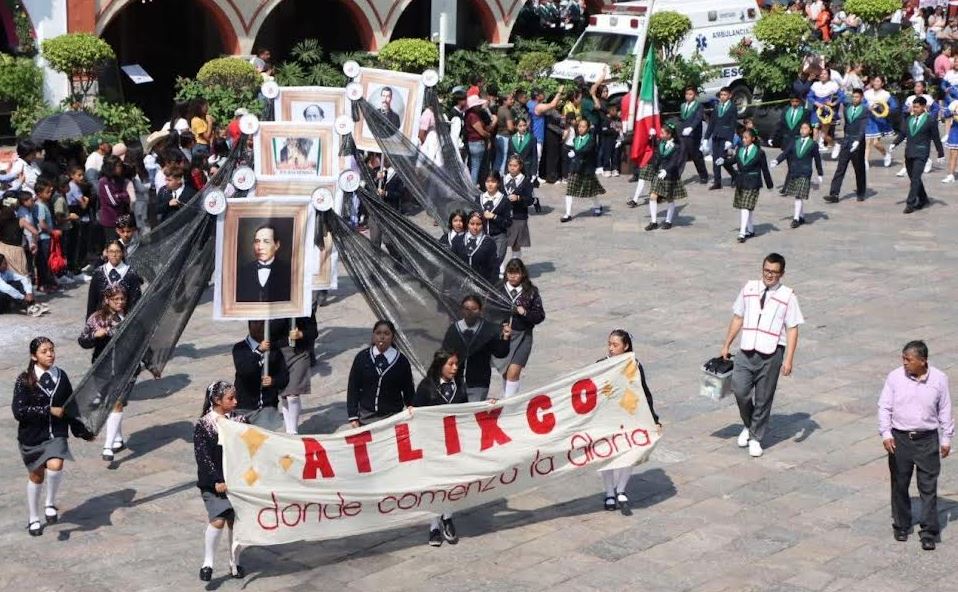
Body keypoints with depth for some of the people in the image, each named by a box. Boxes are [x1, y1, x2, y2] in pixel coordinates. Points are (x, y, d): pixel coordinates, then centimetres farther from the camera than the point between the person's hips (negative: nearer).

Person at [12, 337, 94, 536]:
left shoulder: (61, 377, 1)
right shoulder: (24, 381, -10)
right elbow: (19, 411, -17)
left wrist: (82, 431, 14)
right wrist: (49, 410, -18)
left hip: (56, 434, 1)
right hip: (32, 436, -1)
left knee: (55, 466, -24)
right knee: (36, 476, 12)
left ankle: (50, 504, 2)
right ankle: (34, 519, 33)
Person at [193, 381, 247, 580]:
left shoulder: (239, 421, 3)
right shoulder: (203, 426, -7)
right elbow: (203, 456, -11)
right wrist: (217, 481, -17)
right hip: (213, 483, -4)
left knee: (233, 521, 9)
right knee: (218, 520, -14)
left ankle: (234, 564, 23)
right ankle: (207, 564, -3)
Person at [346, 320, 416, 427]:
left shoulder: (401, 361, -1)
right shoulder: (362, 357, -1)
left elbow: (409, 391, 8)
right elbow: (353, 387, 4)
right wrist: (353, 417, 1)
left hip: (392, 418, -1)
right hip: (366, 417, 1)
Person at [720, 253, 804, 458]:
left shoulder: (787, 296, -2)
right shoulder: (749, 289, 7)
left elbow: (792, 329, -3)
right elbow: (737, 318, 15)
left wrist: (789, 359, -10)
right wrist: (727, 345, 15)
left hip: (771, 354, -2)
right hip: (747, 351, 2)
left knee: (763, 398, 4)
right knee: (740, 391, -7)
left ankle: (756, 438, 21)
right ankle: (748, 426, 21)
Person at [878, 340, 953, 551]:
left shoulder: (939, 379, -4)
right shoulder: (895, 377, -5)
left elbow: (945, 411, 4)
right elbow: (884, 407, -2)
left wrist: (946, 439, 5)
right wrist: (886, 434, -11)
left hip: (927, 439, -1)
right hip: (900, 439, 1)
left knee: (929, 487, 0)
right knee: (899, 485, 10)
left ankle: (929, 532, 6)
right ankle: (901, 526, 26)